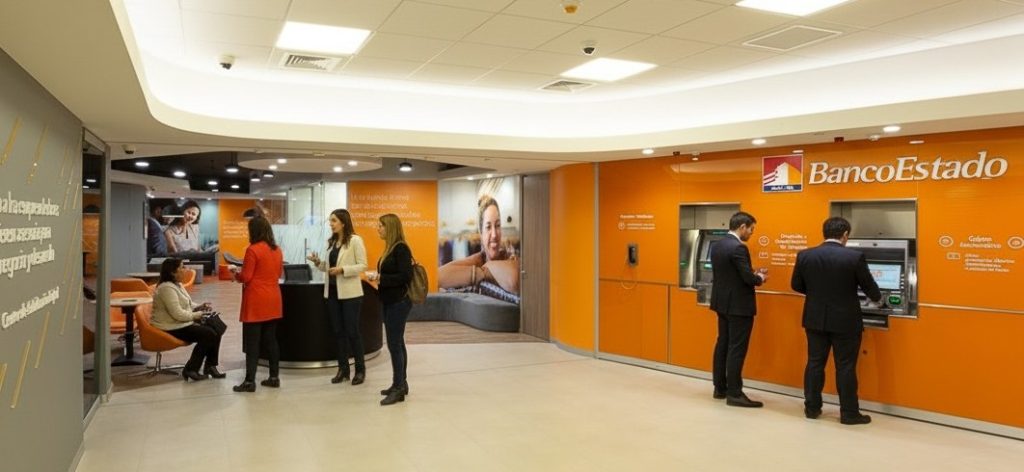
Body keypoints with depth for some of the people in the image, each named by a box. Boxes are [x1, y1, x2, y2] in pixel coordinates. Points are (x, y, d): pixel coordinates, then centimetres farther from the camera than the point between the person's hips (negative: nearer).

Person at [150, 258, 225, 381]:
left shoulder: (177, 285, 12)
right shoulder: (167, 288, -20)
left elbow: (187, 304, 23)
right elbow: (178, 314, -26)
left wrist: (200, 307, 4)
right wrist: (197, 315, -14)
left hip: (182, 323, 10)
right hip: (171, 328, -10)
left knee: (215, 330, -4)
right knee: (208, 334, -20)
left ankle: (210, 365, 3)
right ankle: (190, 369, -10)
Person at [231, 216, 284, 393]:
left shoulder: (253, 250, -14)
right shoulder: (277, 250, 7)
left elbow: (245, 277, -13)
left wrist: (236, 272, 6)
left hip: (256, 302, -7)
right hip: (273, 301, 7)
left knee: (252, 342, -1)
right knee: (271, 339, 13)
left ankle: (250, 381, 1)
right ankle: (274, 377, 17)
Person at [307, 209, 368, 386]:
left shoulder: (355, 240, -9)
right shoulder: (331, 242, 12)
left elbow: (362, 266, -12)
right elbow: (329, 266, 16)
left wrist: (343, 269, -22)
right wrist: (318, 263, -2)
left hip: (349, 292, -7)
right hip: (332, 291, 7)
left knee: (352, 331, -1)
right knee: (338, 331, 10)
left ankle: (360, 369, 12)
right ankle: (343, 369, 20)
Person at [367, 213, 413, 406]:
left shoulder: (401, 248, -15)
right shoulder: (390, 248, 12)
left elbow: (406, 276, -21)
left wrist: (381, 278, -19)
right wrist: (377, 276, -1)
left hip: (399, 302, -9)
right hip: (389, 301, 9)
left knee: (394, 344, -7)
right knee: (397, 343, 14)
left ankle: (399, 388, 0)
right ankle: (400, 383, 23)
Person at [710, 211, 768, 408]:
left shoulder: (716, 245, 7)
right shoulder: (738, 247, -20)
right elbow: (748, 278, -23)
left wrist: (753, 273, 11)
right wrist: (760, 277, -1)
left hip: (722, 302, 9)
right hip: (738, 305, -9)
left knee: (722, 344, 15)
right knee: (737, 349, -3)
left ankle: (720, 388, 23)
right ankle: (734, 394, 2)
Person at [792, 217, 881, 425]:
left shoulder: (805, 255, -5)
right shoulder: (855, 257, -13)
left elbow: (796, 285, 4)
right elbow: (869, 287, -2)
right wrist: (876, 298, 21)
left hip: (815, 319, 3)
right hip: (846, 321, -3)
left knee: (815, 363, 12)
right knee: (845, 367, 5)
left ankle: (812, 408, 19)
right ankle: (849, 413, 13)